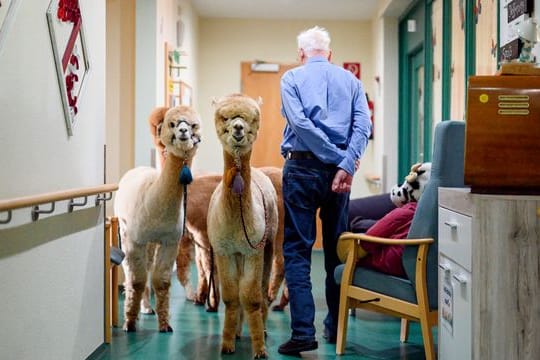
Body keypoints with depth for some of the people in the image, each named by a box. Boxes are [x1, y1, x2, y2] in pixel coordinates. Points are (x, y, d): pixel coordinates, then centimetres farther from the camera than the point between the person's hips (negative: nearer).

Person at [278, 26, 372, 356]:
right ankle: (337, 327, 20)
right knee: (337, 250, 13)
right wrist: (346, 165, -13)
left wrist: (338, 158, -10)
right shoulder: (350, 80, 12)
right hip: (338, 170, 3)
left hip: (302, 169, -3)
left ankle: (304, 332, -10)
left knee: (297, 250, -1)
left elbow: (299, 122, -12)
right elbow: (363, 126, -3)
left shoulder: (292, 78, 4)